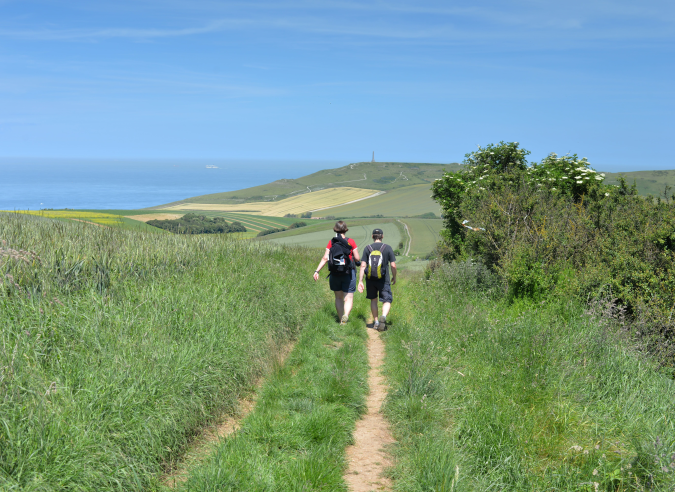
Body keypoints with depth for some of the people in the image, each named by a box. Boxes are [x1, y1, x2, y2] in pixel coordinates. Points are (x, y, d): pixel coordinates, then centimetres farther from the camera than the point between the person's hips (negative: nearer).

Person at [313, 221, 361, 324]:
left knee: (338, 298, 17)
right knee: (348, 298, -1)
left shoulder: (331, 242, 0)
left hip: (335, 273, 2)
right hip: (349, 273, -2)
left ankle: (341, 320, 20)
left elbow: (325, 258, -7)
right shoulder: (351, 242, -4)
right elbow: (358, 258, -4)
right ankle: (346, 315, -28)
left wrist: (317, 271, -4)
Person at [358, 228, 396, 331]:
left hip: (370, 280, 2)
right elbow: (393, 265, -4)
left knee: (373, 300, 19)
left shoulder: (367, 248, 1)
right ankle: (383, 316, -26)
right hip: (383, 280, -2)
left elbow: (363, 266, -4)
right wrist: (394, 277, 12)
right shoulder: (387, 248, -2)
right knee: (387, 301, 3)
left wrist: (360, 281, -3)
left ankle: (376, 322, 23)